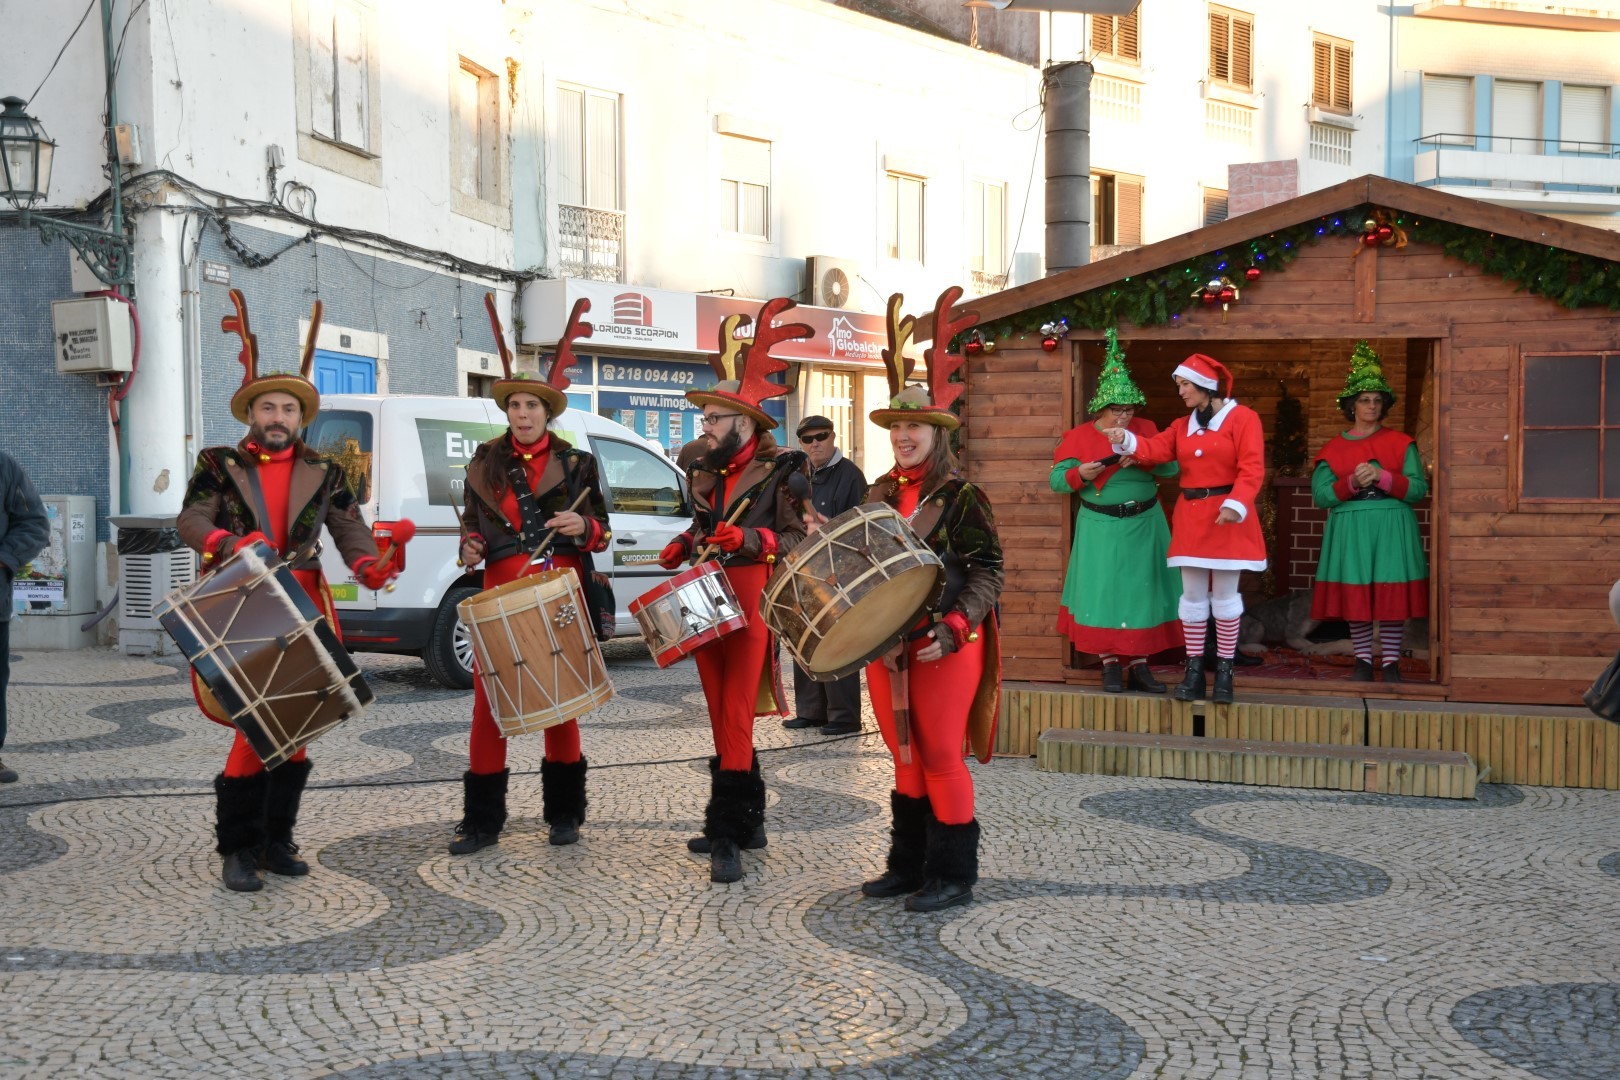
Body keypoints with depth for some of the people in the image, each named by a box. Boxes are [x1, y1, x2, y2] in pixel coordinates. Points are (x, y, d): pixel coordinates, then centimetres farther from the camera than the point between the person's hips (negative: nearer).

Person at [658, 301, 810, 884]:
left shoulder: (780, 469, -5)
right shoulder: (703, 471, 15)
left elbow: (799, 539, -9)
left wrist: (749, 540, -22)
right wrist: (682, 546, 8)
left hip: (751, 604, -7)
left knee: (735, 716, -10)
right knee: (722, 716, 11)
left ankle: (727, 835, -8)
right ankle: (745, 821, 22)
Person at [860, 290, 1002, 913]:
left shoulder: (961, 497, -7)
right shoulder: (879, 494, 10)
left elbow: (988, 571, -10)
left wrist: (952, 629, -21)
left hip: (944, 646, -6)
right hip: (887, 642, 6)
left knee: (941, 757, -2)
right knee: (905, 756, 13)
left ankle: (954, 875, 9)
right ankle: (907, 865, 23)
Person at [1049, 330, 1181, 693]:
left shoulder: (1146, 430, 3)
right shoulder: (1079, 437, -3)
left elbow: (1172, 466, -4)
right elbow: (1056, 479, -4)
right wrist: (1079, 474, -24)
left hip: (1144, 525, 2)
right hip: (1101, 527, -2)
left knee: (1142, 591, 3)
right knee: (1103, 592, -1)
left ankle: (1139, 666, 11)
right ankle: (1110, 666, 8)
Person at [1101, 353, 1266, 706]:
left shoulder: (1242, 418, -5)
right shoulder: (1182, 426, 14)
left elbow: (1251, 468, -14)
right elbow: (1155, 450, 1)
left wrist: (1235, 504, -25)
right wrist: (1126, 440, -17)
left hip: (1227, 516, -5)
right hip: (1191, 518, 5)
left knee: (1225, 594, 1)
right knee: (1193, 594, 6)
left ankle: (1224, 671, 10)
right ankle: (1194, 670, 13)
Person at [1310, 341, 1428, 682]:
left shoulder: (1400, 443, 7)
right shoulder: (1334, 448, 7)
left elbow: (1419, 489, -2)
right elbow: (1321, 494, -1)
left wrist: (1383, 477, -16)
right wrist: (1352, 482, -16)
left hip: (1392, 528, 0)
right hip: (1350, 529, 1)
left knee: (1391, 594, -3)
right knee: (1355, 594, 0)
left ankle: (1391, 663, 6)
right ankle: (1363, 663, 11)